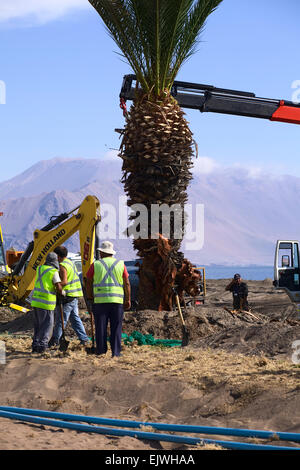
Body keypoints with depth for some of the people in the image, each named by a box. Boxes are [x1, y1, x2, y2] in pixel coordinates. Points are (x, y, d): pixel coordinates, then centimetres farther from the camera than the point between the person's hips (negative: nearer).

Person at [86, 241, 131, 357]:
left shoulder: (95, 265, 4)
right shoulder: (121, 264, 7)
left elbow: (88, 283, 5)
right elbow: (127, 284, 5)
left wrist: (90, 297, 16)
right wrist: (128, 300, 10)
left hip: (100, 300, -1)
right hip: (117, 300, 1)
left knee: (101, 327, 5)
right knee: (116, 328, 4)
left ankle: (101, 351, 5)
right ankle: (116, 352, 1)